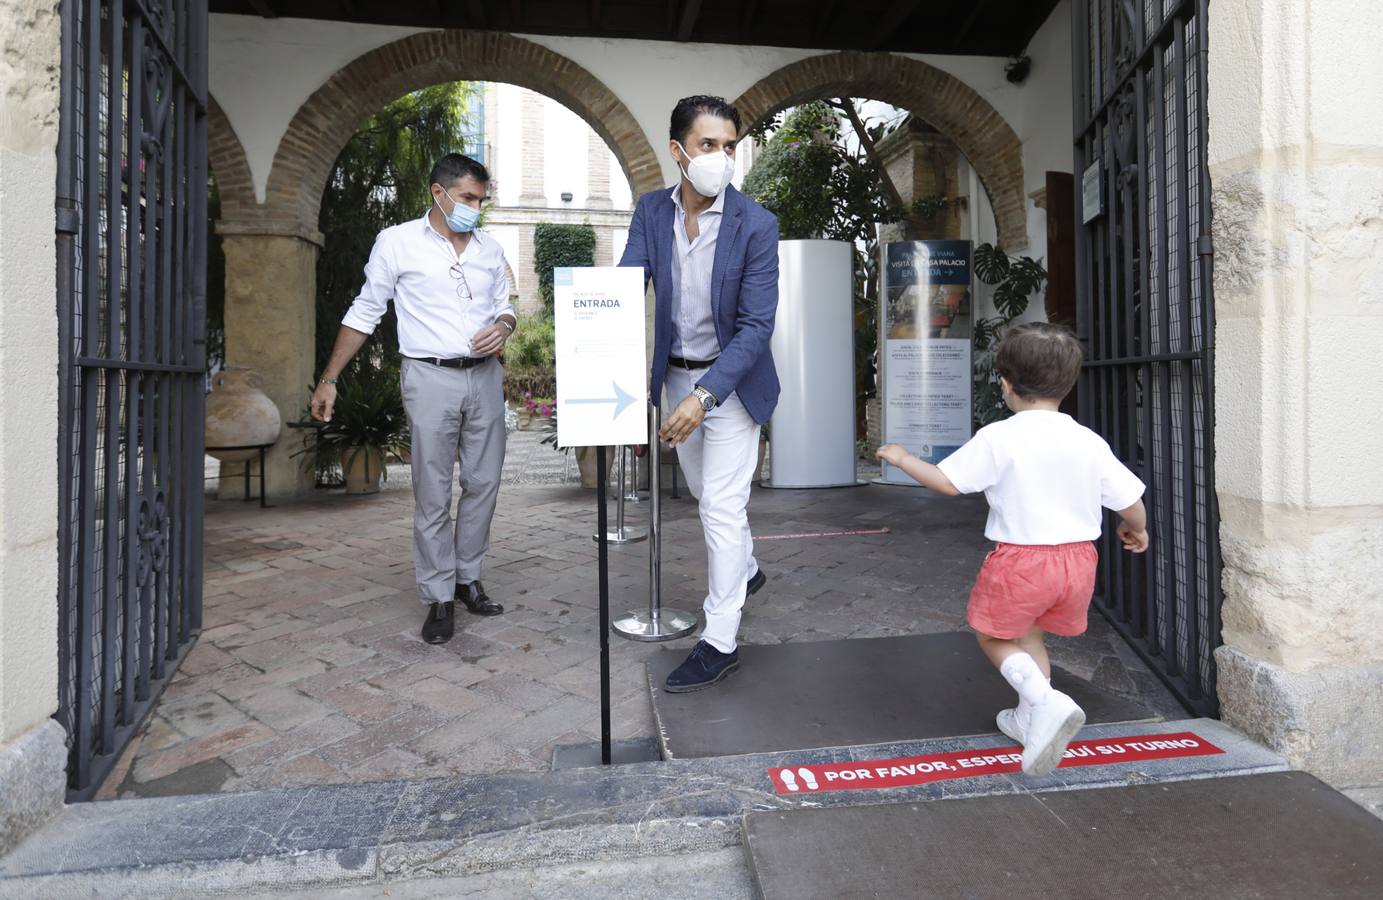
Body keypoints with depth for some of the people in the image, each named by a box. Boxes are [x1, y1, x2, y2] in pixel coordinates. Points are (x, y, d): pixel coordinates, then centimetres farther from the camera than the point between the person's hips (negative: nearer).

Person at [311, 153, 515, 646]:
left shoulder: (489, 248, 11)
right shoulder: (398, 242, 0)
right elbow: (365, 312, 3)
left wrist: (503, 326, -7)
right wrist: (329, 379, 1)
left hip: (485, 376, 4)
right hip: (431, 378, -4)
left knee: (483, 483, 8)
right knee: (432, 494, -1)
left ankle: (468, 578, 24)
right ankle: (439, 598, 10)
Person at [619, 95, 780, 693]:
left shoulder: (756, 224, -18)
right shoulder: (650, 212, -5)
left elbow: (756, 325, -21)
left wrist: (704, 396, -31)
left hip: (732, 379, -5)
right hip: (676, 374, 5)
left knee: (722, 505, -5)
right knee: (705, 492, 20)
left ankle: (719, 641, 9)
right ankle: (745, 570, 48)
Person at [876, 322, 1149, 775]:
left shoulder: (998, 439, -14)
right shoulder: (1090, 443, -1)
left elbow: (948, 482, -12)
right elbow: (1130, 502, 4)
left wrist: (903, 458, 4)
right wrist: (1136, 531, 26)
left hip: (1020, 559, -5)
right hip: (1077, 557, 6)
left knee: (992, 634, 16)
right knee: (1029, 632, 26)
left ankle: (1046, 702, -6)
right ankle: (1031, 719, 35)